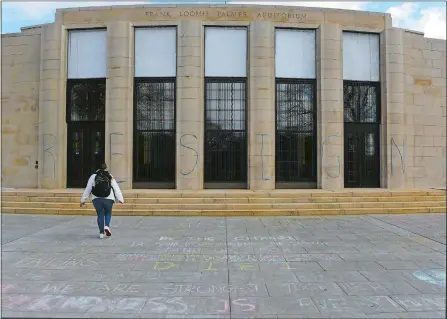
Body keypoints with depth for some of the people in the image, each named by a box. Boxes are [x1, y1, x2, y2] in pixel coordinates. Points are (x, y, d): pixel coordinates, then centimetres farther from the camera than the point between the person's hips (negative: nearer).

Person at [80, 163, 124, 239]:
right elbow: (116, 189, 3)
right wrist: (120, 199, -1)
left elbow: (88, 189, 8)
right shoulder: (110, 177, 10)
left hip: (96, 199, 0)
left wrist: (83, 200, 12)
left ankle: (101, 232, 6)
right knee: (108, 213, 20)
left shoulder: (93, 176, 9)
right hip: (108, 199, 0)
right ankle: (107, 226, -4)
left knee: (100, 214, 11)